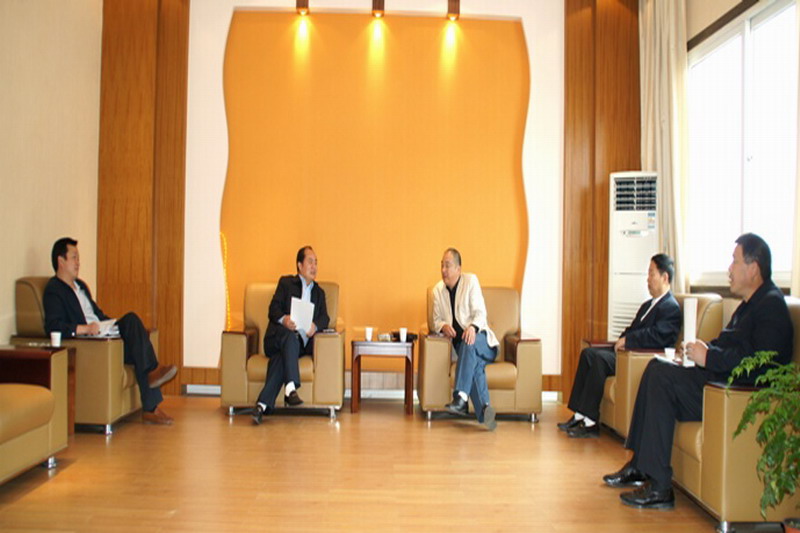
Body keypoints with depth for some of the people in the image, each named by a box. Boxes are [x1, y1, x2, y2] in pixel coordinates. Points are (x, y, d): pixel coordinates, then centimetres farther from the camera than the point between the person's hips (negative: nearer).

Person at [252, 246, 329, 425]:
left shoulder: (319, 292, 27)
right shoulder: (286, 283, 18)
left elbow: (324, 318, 11)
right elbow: (273, 309, 3)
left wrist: (315, 326, -14)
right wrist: (283, 319, -20)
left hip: (301, 344, 2)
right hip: (277, 338, -2)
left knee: (281, 358, -31)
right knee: (290, 337, -36)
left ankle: (262, 404, -39)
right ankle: (291, 389, -47)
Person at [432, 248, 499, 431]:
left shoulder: (470, 281, 0)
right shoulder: (438, 290, 10)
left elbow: (480, 312, -7)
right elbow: (436, 319, 13)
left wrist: (473, 327, -29)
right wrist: (443, 326, -13)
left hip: (480, 339, -2)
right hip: (460, 343, 2)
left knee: (469, 344, -37)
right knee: (475, 364, -31)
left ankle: (460, 398, -48)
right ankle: (484, 410, -41)